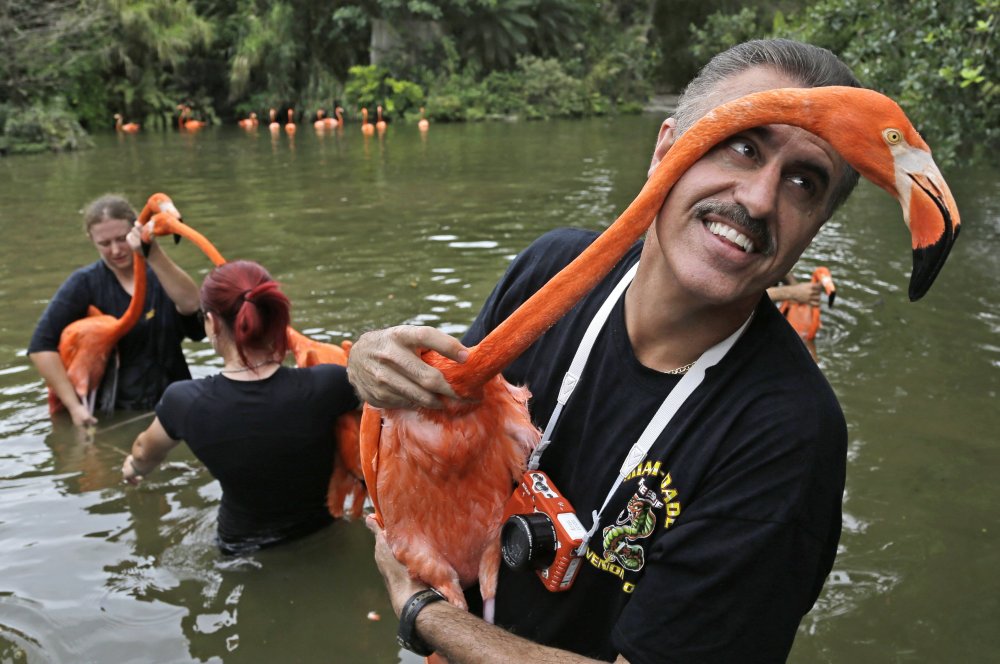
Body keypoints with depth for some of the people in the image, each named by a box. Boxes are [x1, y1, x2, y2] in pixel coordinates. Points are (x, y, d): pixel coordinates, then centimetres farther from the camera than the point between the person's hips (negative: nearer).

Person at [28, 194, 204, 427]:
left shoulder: (159, 273, 2)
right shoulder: (86, 283, -1)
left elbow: (190, 304, -21)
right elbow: (42, 345, -6)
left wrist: (154, 253, -36)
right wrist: (74, 405, -13)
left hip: (173, 407, 1)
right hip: (113, 413, -1)